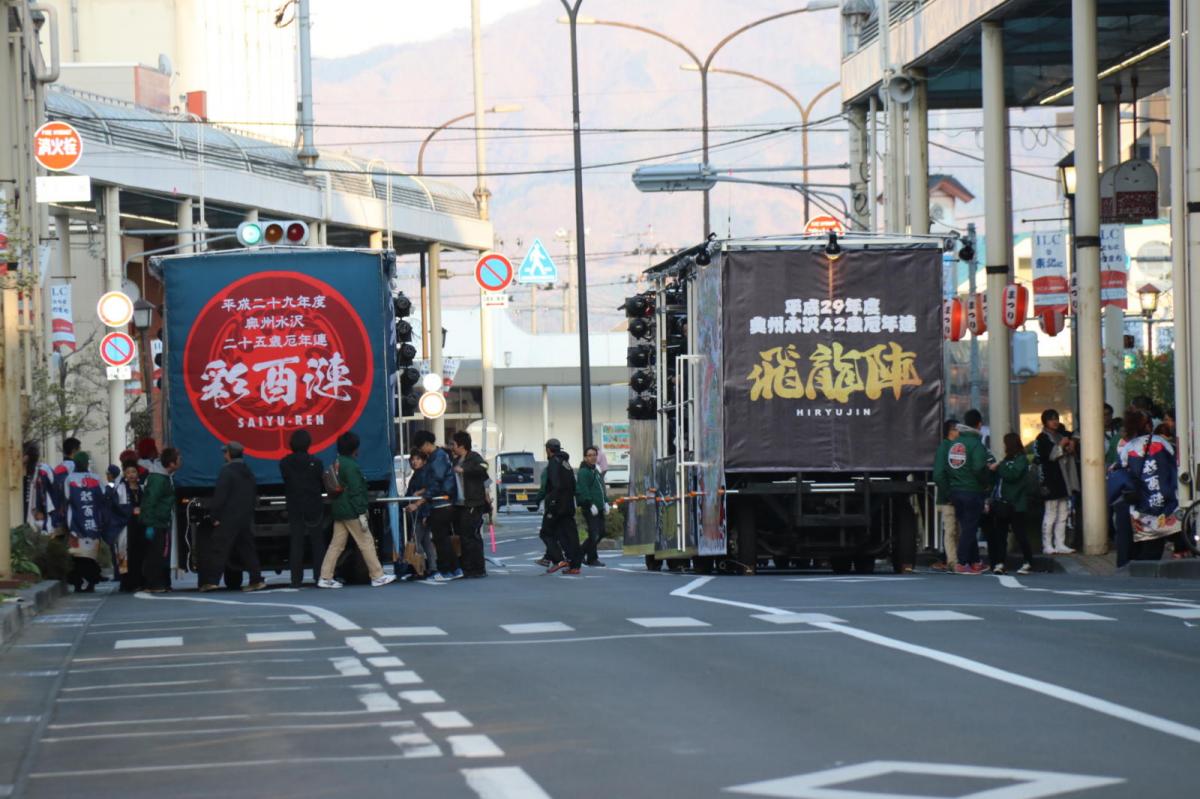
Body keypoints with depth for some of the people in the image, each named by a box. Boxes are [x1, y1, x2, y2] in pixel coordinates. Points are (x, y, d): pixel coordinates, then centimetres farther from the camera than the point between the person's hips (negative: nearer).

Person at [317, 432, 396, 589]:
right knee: (366, 543, -1)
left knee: (336, 544, 9)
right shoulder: (351, 466, -16)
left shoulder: (337, 463, 12)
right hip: (351, 511, -9)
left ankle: (325, 578, 5)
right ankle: (377, 577, 3)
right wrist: (361, 514, -18)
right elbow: (355, 492, -19)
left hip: (339, 510, 9)